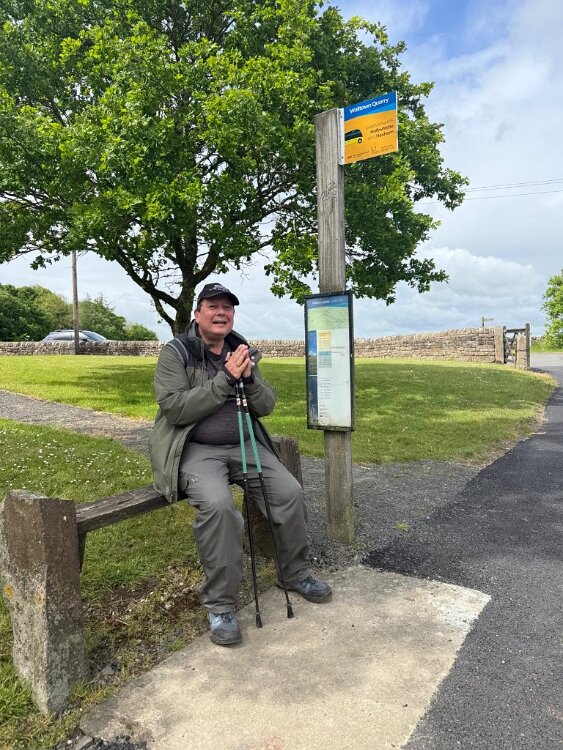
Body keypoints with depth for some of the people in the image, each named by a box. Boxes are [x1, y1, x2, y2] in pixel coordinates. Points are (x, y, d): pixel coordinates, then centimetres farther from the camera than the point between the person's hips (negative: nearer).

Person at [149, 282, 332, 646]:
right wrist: (225, 378, -22)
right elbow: (175, 408, -19)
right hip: (196, 450, -5)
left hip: (243, 445, 5)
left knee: (290, 492, -8)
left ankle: (296, 573, 17)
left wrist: (249, 377, -15)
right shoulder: (176, 353, -6)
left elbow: (266, 406, 5)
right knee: (218, 505, -32)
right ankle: (220, 605, -13)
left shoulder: (243, 351, 9)